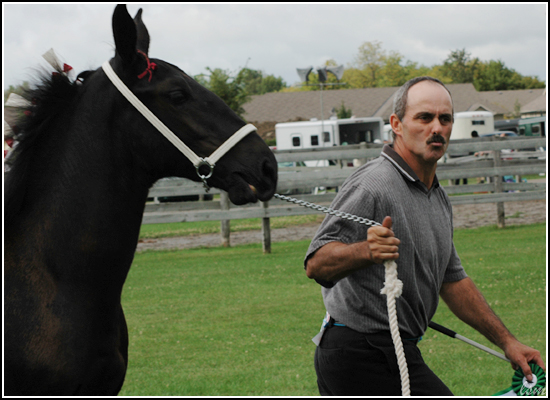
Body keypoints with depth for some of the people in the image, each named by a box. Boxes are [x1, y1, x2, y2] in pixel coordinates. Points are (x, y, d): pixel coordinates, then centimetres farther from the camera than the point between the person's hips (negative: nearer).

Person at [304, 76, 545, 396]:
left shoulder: (439, 199, 17)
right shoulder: (371, 185, -15)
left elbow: (452, 280, 26)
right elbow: (316, 264, -23)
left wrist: (507, 341, 24)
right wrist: (366, 250, -42)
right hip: (367, 357, -10)